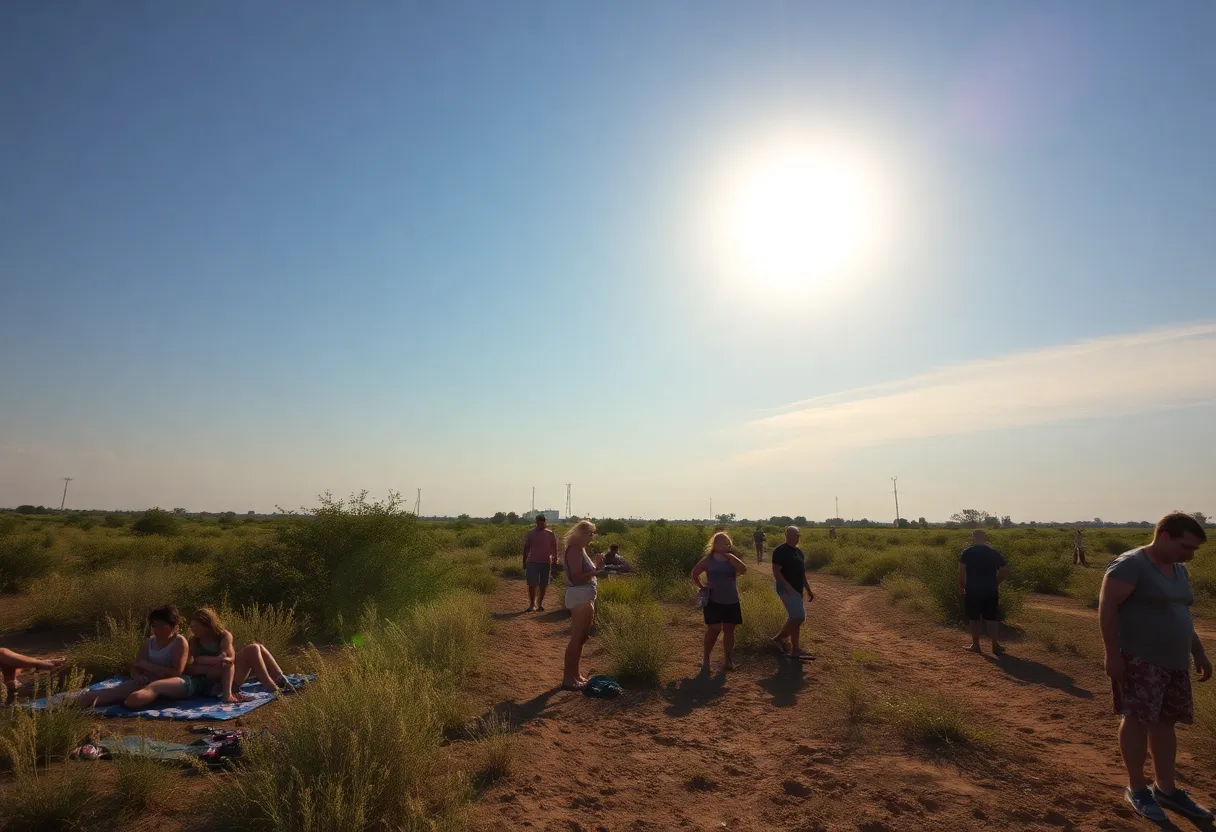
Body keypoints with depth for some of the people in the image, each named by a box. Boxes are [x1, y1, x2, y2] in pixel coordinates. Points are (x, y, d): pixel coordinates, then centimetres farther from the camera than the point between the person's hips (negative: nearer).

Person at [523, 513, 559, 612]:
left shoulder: (550, 534, 4)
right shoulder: (530, 533, 3)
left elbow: (554, 548, 4)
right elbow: (526, 548, 6)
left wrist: (555, 559, -9)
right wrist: (524, 562, 5)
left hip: (546, 562, 1)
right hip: (532, 562, -1)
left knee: (543, 585, 5)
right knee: (532, 584, -5)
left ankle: (540, 604, 17)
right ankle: (532, 604, 4)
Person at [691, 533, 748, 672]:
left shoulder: (732, 559, 5)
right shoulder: (708, 560, -1)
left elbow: (743, 569, -15)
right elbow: (694, 574, 7)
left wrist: (730, 555, -13)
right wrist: (701, 586, -4)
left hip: (731, 601, 3)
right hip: (714, 601, -3)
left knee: (729, 630, 9)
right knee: (714, 629, -9)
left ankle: (728, 660, 21)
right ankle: (706, 659, 8)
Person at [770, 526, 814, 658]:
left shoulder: (798, 551, 15)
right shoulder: (780, 551, -13)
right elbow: (776, 572, -19)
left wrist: (808, 589, 20)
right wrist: (787, 586, -29)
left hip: (797, 589, 9)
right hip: (787, 589, -9)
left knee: (795, 618, 10)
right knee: (798, 617, -16)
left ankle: (794, 650, 18)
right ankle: (779, 638, 0)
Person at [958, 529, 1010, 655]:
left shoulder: (968, 552, -6)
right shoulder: (994, 553, 3)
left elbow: (961, 571, -12)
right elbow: (1005, 572, 3)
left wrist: (961, 587, -1)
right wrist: (995, 583, 14)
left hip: (972, 591, -2)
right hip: (991, 591, 2)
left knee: (974, 618, 9)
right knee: (992, 618, 10)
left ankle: (976, 645, 15)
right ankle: (995, 646, 11)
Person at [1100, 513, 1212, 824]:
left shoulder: (1178, 570, 12)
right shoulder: (1130, 564, -16)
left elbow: (1182, 615, 23)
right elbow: (1107, 608, -19)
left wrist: (1199, 653, 19)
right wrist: (1112, 655, -22)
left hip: (1174, 661, 8)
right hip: (1139, 660, -8)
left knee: (1165, 722, 14)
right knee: (1138, 719, -1)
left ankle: (1165, 789, 25)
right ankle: (1136, 788, 12)